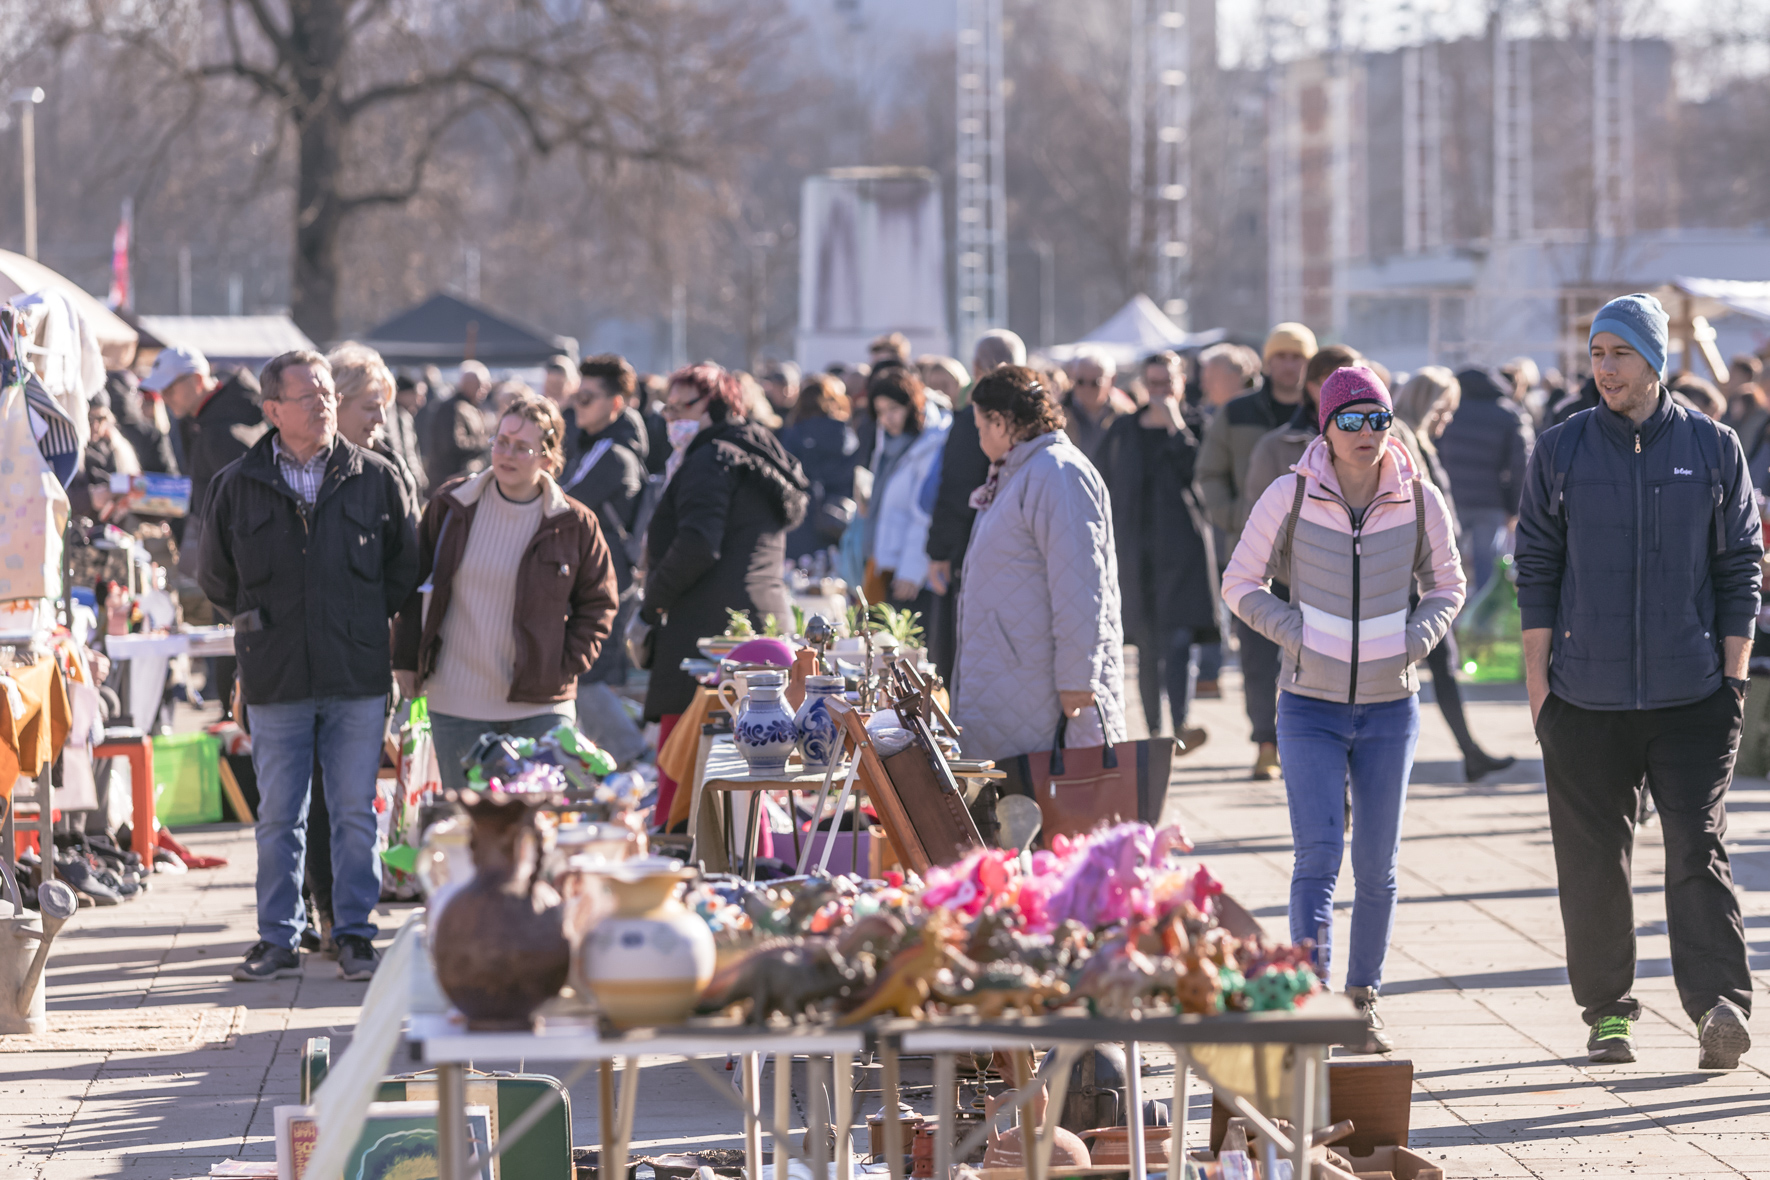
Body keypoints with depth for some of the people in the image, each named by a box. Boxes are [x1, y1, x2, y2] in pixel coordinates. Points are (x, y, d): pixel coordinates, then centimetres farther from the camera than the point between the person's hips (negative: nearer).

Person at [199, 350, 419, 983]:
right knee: (278, 817, 5)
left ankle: (354, 932, 13)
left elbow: (405, 567, 12)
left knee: (355, 812, 4)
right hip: (276, 679, 0)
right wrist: (264, 621, 11)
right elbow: (215, 576, 13)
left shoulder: (376, 478, 2)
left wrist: (365, 620, 9)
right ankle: (278, 937, 13)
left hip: (358, 676, 0)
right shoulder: (237, 485, 2)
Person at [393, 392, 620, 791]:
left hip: (540, 706, -1)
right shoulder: (451, 506, 2)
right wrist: (407, 660, 6)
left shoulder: (575, 525, -3)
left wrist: (567, 665, -5)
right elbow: (416, 584, 11)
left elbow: (599, 602, 7)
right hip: (456, 704, 1)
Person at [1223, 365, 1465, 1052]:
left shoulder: (1419, 500, -3)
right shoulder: (1289, 498, -8)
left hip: (1390, 706, 2)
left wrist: (1416, 641, -4)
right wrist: (1296, 634, -9)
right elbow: (1241, 584, 2)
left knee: (1377, 865, 8)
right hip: (1311, 706, -2)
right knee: (1317, 856, -13)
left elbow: (1446, 585, 12)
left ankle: (1363, 999, 22)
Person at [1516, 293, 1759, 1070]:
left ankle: (1719, 1005, -18)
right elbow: (1537, 568, 7)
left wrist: (1734, 679, 1)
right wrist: (1537, 682, 2)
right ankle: (1606, 1011, 16)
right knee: (1593, 861, 5)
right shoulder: (1560, 452, 5)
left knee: (1698, 848, -11)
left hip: (1691, 697, -1)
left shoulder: (1713, 449, 4)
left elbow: (1740, 567, 6)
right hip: (1585, 700, 1)